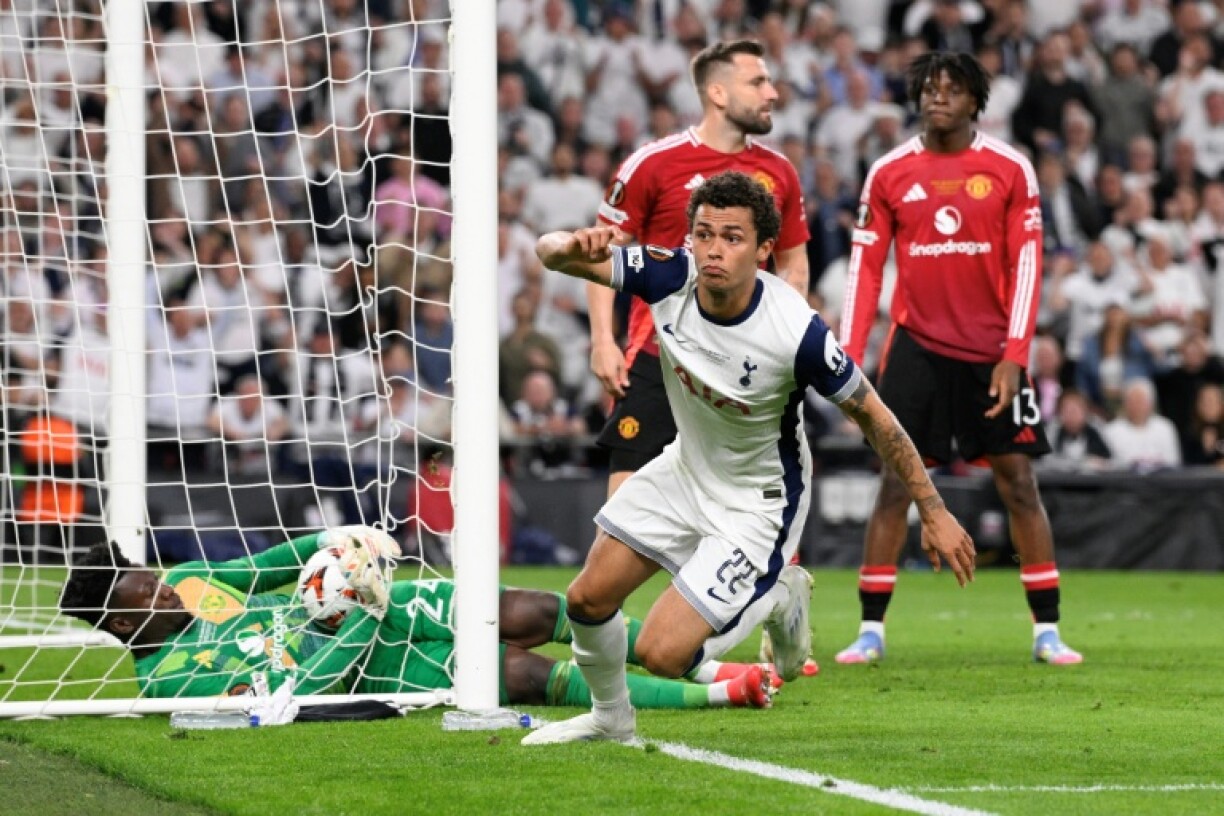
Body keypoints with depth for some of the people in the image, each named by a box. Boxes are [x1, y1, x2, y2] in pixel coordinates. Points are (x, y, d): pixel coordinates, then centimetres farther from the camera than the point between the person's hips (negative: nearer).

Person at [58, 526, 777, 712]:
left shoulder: (181, 584, 4)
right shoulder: (168, 677, -18)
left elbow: (262, 569, 17)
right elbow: (289, 693, -25)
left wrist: (329, 538, -3)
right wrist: (364, 621, -22)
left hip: (366, 605, 7)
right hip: (359, 669, -7)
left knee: (530, 615, -8)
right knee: (529, 676, -20)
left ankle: (708, 664, 4)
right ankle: (716, 695, -12)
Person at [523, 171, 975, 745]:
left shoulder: (797, 332, -32)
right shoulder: (670, 277, -21)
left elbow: (873, 417, -17)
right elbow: (549, 252, -16)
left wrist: (933, 513, -12)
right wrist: (575, 245, -42)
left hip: (757, 501, -5)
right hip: (685, 468, 5)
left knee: (662, 654, -12)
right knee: (589, 597, 7)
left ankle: (778, 599, 16)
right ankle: (611, 717, 37)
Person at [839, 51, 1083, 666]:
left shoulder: (1009, 170, -2)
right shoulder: (890, 173, 2)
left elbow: (1026, 264, -3)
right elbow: (866, 266, 4)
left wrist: (1013, 356, -11)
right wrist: (849, 356, -4)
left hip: (991, 352, -1)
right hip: (917, 345, 1)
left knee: (1019, 483, 0)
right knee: (894, 485, -2)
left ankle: (1047, 631, 6)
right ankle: (871, 631, 3)